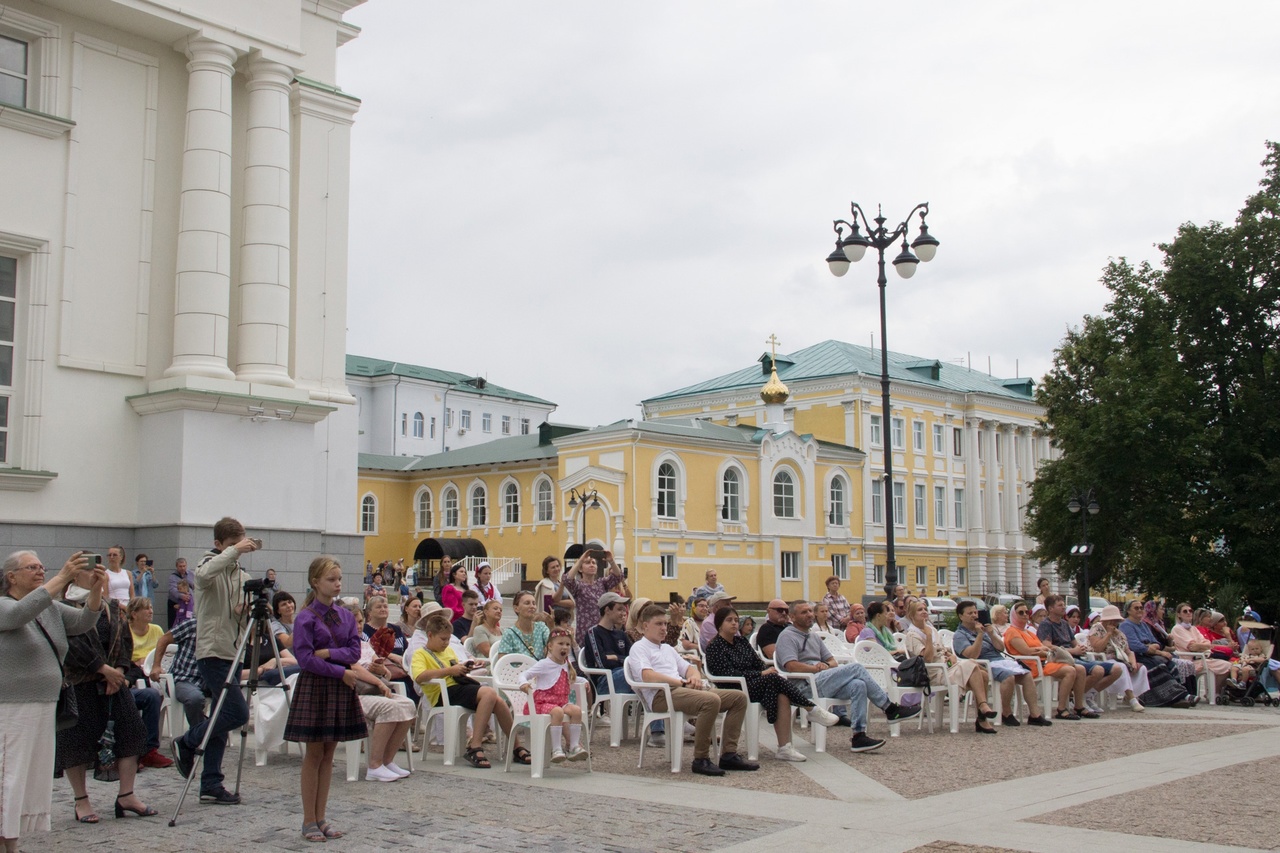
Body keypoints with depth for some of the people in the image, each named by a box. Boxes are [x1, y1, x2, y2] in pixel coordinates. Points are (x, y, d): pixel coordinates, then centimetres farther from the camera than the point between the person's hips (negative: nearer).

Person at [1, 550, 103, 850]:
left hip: (45, 709, 7)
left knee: (33, 781, 9)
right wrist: (62, 578, -32)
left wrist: (96, 589, -15)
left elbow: (84, 622, 3)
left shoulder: (52, 608, 14)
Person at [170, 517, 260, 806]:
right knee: (238, 712, -14)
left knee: (223, 719, 8)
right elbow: (203, 575, -31)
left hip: (232, 654, 7)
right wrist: (234, 551, -30)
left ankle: (211, 785, 13)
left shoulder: (242, 575, 15)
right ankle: (186, 743, 6)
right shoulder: (210, 564, -4)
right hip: (212, 652, -7)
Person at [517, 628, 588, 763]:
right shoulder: (544, 664, -6)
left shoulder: (566, 665, 15)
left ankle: (574, 746, -17)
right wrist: (524, 683, -32)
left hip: (561, 702, 6)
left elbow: (570, 679, 32)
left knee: (576, 710, -23)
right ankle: (556, 749, -33)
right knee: (557, 712, -37)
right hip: (543, 702, -6)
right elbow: (525, 674, -10)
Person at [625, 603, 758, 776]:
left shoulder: (667, 649, 33)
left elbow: (688, 668, 31)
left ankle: (729, 754, -5)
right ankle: (701, 760, -26)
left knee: (738, 697, -3)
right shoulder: (639, 648, 6)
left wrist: (694, 677, 5)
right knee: (711, 700, -34)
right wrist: (681, 681, -15)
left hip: (681, 690, 9)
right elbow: (648, 676, -12)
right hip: (661, 695, -9)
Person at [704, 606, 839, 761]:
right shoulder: (714, 647, -2)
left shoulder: (741, 642, 21)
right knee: (773, 679, -28)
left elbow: (759, 664, 15)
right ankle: (812, 709, -17)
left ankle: (784, 747, -31)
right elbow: (729, 673, -14)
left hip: (754, 684, 6)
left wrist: (768, 671, -9)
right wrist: (761, 674, -18)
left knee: (782, 696, -26)